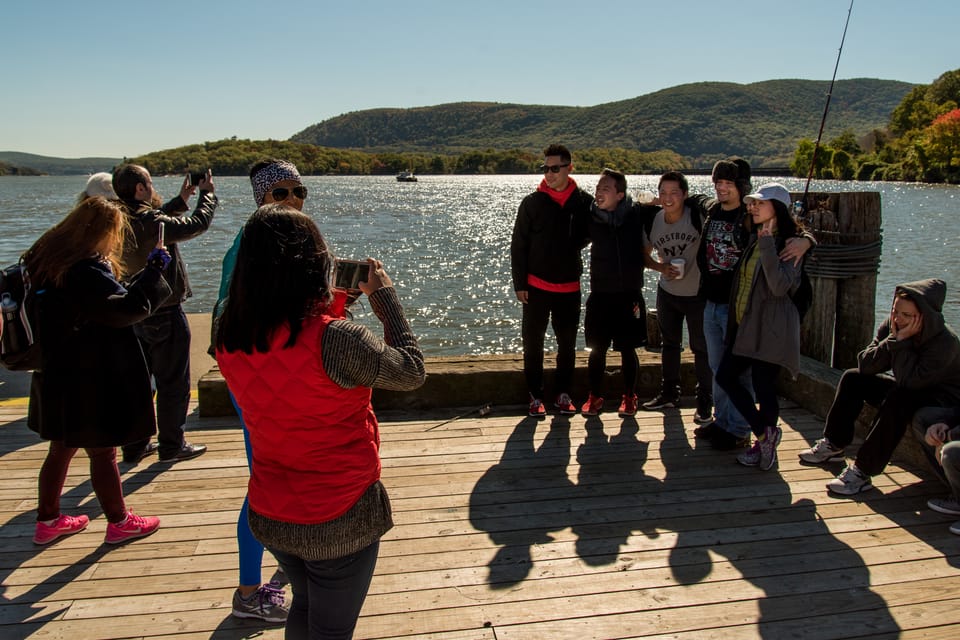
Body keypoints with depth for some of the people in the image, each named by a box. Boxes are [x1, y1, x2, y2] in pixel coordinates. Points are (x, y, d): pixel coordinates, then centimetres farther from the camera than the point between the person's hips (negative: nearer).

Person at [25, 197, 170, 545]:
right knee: (103, 452, 6)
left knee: (61, 448, 21)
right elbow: (128, 308, -25)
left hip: (58, 375, 9)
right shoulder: (85, 271, -24)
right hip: (90, 381, -9)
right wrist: (153, 269, -17)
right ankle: (119, 522, 21)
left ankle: (48, 520, 34)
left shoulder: (46, 259, 5)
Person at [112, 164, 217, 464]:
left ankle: (135, 445, 26)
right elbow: (198, 223, -15)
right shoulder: (150, 222, -22)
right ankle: (171, 446, 16)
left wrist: (180, 200, 22)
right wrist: (208, 193, 1)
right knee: (173, 383, 6)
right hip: (165, 315, -8)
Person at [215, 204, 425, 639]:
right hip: (339, 521, -6)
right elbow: (411, 371, -13)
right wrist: (384, 294, -5)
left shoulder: (230, 339, -10)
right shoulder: (335, 340, -29)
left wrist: (329, 304, 8)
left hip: (270, 517, 6)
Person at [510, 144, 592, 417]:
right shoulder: (532, 202, -4)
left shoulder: (584, 202, -1)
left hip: (570, 287, 1)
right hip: (537, 286, -1)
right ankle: (535, 396, 17)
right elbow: (518, 245, -2)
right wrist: (519, 283, -6)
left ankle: (563, 394, 25)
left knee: (567, 343, 10)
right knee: (533, 342, 5)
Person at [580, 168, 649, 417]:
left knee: (628, 349, 10)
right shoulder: (591, 218, -3)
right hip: (600, 294, 1)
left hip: (629, 294, -1)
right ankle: (594, 396, 22)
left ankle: (629, 397, 25)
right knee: (597, 350, 7)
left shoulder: (637, 215, -6)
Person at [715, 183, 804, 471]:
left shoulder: (789, 244, -11)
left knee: (764, 387, -2)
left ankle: (765, 443, 18)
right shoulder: (755, 239, 15)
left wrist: (767, 244, -27)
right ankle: (764, 433, 15)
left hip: (770, 327, -9)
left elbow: (780, 286, -25)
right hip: (745, 323, 9)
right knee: (725, 376, 6)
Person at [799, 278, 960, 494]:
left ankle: (862, 470, -32)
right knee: (853, 378, -3)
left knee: (898, 400, -36)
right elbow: (865, 364, -15)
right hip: (911, 389, 8)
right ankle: (833, 445, 3)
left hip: (943, 398, -8)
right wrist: (893, 339, -27)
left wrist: (902, 341, -35)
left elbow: (908, 381, -37)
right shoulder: (891, 326, -10)